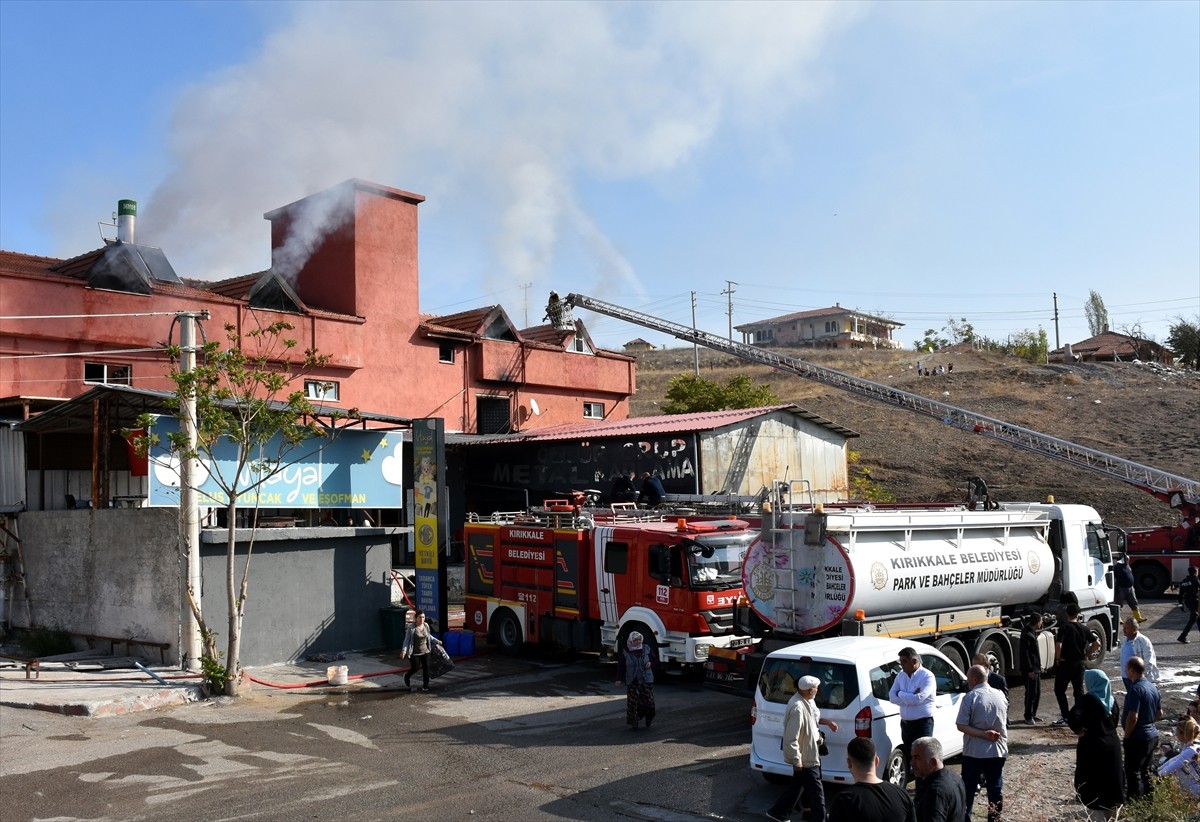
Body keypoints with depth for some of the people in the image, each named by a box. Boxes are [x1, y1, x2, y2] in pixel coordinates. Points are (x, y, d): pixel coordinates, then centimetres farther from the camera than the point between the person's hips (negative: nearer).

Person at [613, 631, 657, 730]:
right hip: (631, 682, -1)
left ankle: (649, 717, 27)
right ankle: (634, 722, 13)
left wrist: (650, 663, -9)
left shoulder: (647, 649, 0)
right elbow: (620, 666, 0)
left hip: (646, 680, 1)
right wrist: (619, 679, -6)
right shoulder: (625, 652, -5)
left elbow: (655, 659, 12)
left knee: (648, 700, -1)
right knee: (632, 703, -1)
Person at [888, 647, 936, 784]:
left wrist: (901, 694, -9)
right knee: (909, 757, 13)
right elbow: (892, 697, -1)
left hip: (923, 723, -7)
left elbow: (918, 698, -23)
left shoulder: (927, 677, -12)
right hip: (905, 723, 7)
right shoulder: (901, 675, 8)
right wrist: (910, 697, -14)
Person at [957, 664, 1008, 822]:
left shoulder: (970, 697, -13)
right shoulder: (1000, 695, 3)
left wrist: (983, 734, -17)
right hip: (998, 751, 4)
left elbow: (961, 726, -18)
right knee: (996, 788, 10)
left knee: (968, 789, 8)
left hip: (974, 752, -4)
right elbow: (1004, 722, 16)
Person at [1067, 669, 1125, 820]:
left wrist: (1078, 730, -15)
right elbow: (1116, 720, 14)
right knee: (1111, 780, 17)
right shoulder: (1111, 699, 2)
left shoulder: (1089, 699, -17)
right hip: (1112, 744, 6)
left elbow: (1073, 716, -31)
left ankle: (1098, 817, 7)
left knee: (1094, 784, 4)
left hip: (1092, 747, -6)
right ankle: (1112, 815, 27)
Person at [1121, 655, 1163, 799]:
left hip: (1138, 738, -9)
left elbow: (1132, 717, -25)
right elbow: (1159, 714, 15)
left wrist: (1126, 736, -15)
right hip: (1152, 735, 9)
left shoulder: (1135, 689, -23)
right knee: (1147, 770, 19)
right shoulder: (1153, 687, 5)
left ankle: (1136, 800, 9)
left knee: (1133, 771, 3)